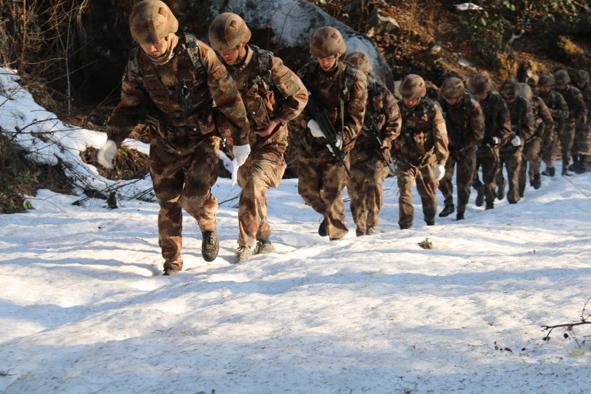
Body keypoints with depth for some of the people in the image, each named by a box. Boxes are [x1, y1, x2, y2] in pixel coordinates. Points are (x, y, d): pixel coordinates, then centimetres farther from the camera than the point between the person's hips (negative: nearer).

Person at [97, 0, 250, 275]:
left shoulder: (198, 53, -18)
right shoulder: (138, 63, -8)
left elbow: (227, 96, -11)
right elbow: (129, 105, 5)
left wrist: (240, 138, -6)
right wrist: (113, 140, -9)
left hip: (202, 136, -3)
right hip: (165, 142, 3)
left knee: (194, 195, -17)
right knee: (169, 204, 4)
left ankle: (207, 226, 18)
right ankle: (172, 263, 19)